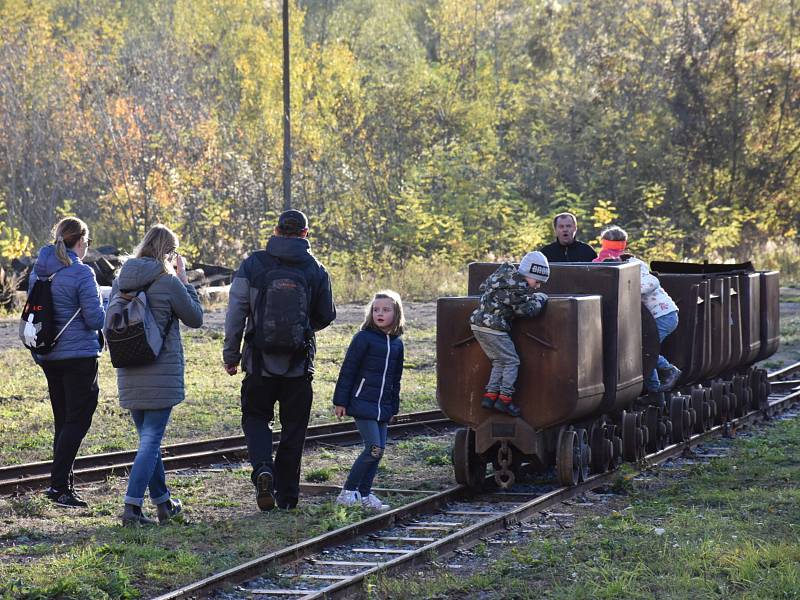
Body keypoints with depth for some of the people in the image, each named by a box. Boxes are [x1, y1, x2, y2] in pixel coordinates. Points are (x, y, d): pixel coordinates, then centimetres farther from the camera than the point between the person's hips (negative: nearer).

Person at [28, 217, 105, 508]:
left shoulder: (39, 271, 7)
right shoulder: (81, 273, -15)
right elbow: (95, 320, -14)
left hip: (49, 357, 7)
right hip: (79, 356, -7)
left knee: (63, 420, 15)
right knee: (78, 420, -2)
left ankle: (63, 484, 17)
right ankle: (58, 484, -10)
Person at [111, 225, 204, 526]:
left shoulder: (120, 281, 5)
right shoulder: (168, 282, -13)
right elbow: (195, 318, 0)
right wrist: (184, 280, 4)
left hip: (129, 374, 6)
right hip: (162, 374, -6)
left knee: (148, 438, 16)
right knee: (151, 441, -3)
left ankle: (164, 503, 25)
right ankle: (132, 506, -11)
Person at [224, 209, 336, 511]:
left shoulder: (253, 264, -6)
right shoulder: (315, 270, -2)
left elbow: (235, 313, -6)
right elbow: (326, 316, 6)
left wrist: (231, 354, 2)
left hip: (260, 362, -1)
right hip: (299, 364, 1)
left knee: (255, 418, 15)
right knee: (293, 429, 11)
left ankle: (263, 469, -11)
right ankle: (287, 495, 13)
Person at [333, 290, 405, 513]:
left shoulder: (397, 343, 11)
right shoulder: (364, 338, -8)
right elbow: (347, 371, -7)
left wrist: (393, 408, 19)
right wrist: (340, 401, -8)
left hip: (383, 407, 6)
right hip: (362, 403, -6)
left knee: (378, 450, 5)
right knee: (374, 448, -13)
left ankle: (365, 494, 13)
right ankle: (348, 490, -3)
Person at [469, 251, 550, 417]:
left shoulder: (505, 272, 14)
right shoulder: (518, 286, -14)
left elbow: (483, 287, 27)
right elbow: (527, 310, -14)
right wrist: (540, 298, 4)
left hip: (478, 323, 9)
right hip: (493, 328, -9)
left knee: (499, 361, 17)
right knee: (511, 361, -1)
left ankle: (490, 395, 12)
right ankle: (504, 399, -3)